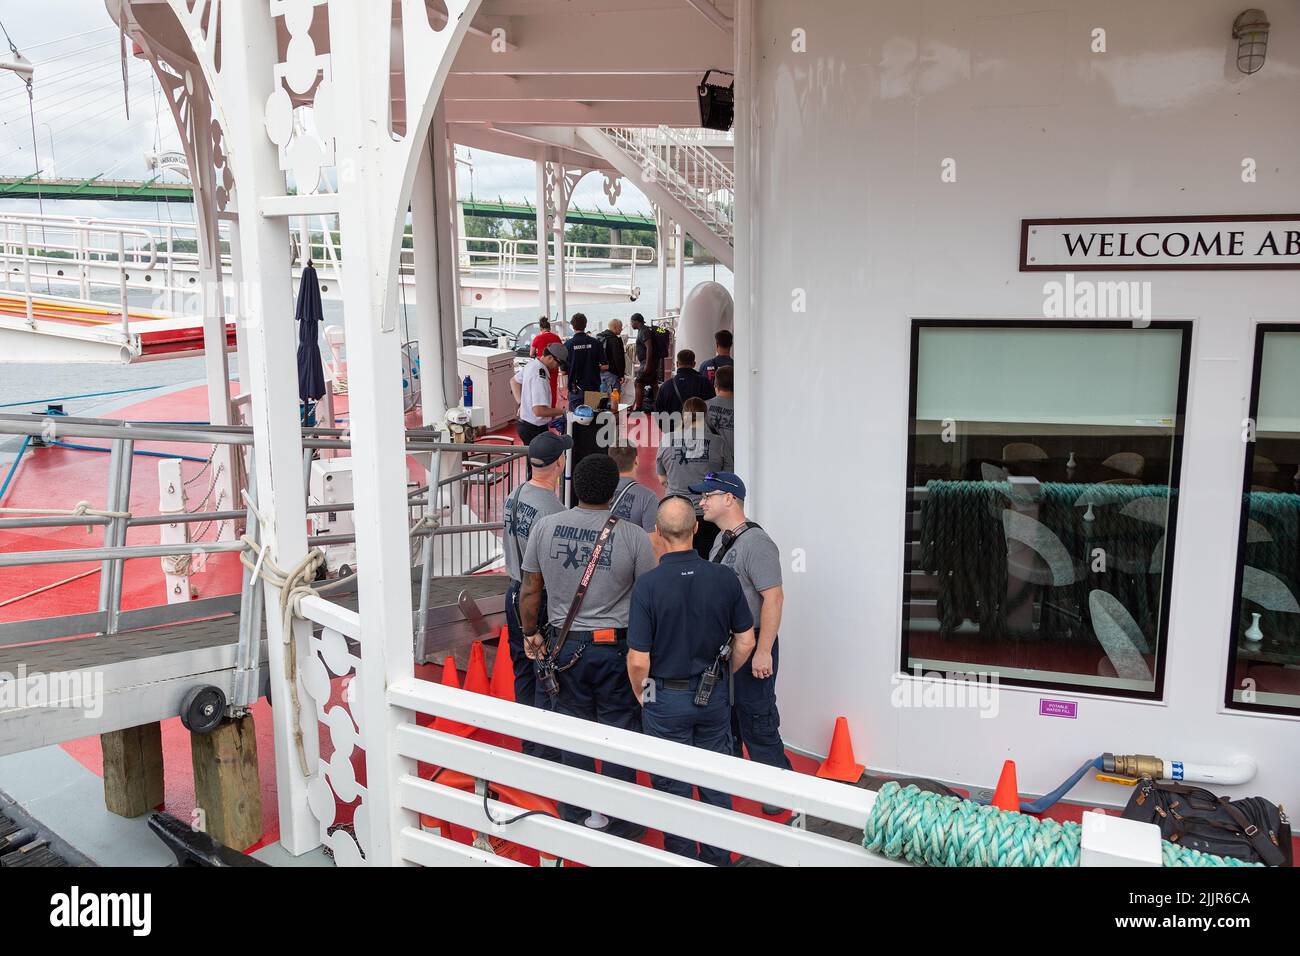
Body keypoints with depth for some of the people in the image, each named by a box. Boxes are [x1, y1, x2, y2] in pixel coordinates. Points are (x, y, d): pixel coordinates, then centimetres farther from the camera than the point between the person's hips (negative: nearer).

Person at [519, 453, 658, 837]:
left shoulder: (545, 527, -4)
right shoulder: (632, 535, -11)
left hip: (566, 645, 3)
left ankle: (575, 817, 26)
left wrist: (531, 633, 17)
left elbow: (529, 589, 3)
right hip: (615, 647, -2)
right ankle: (618, 821, 21)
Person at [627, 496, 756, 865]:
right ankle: (718, 857, 32)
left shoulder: (648, 584, -20)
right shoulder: (724, 578, -10)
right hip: (714, 696, 3)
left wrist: (640, 694, 2)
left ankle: (683, 857, 26)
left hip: (666, 699, -3)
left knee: (673, 787, 13)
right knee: (715, 782, 19)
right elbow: (745, 642, -1)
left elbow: (638, 660, -18)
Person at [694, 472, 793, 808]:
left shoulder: (755, 542, -19)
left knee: (757, 724, -3)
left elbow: (774, 597, -24)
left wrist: (763, 652, -26)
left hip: (751, 647, -10)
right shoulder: (721, 540, 11)